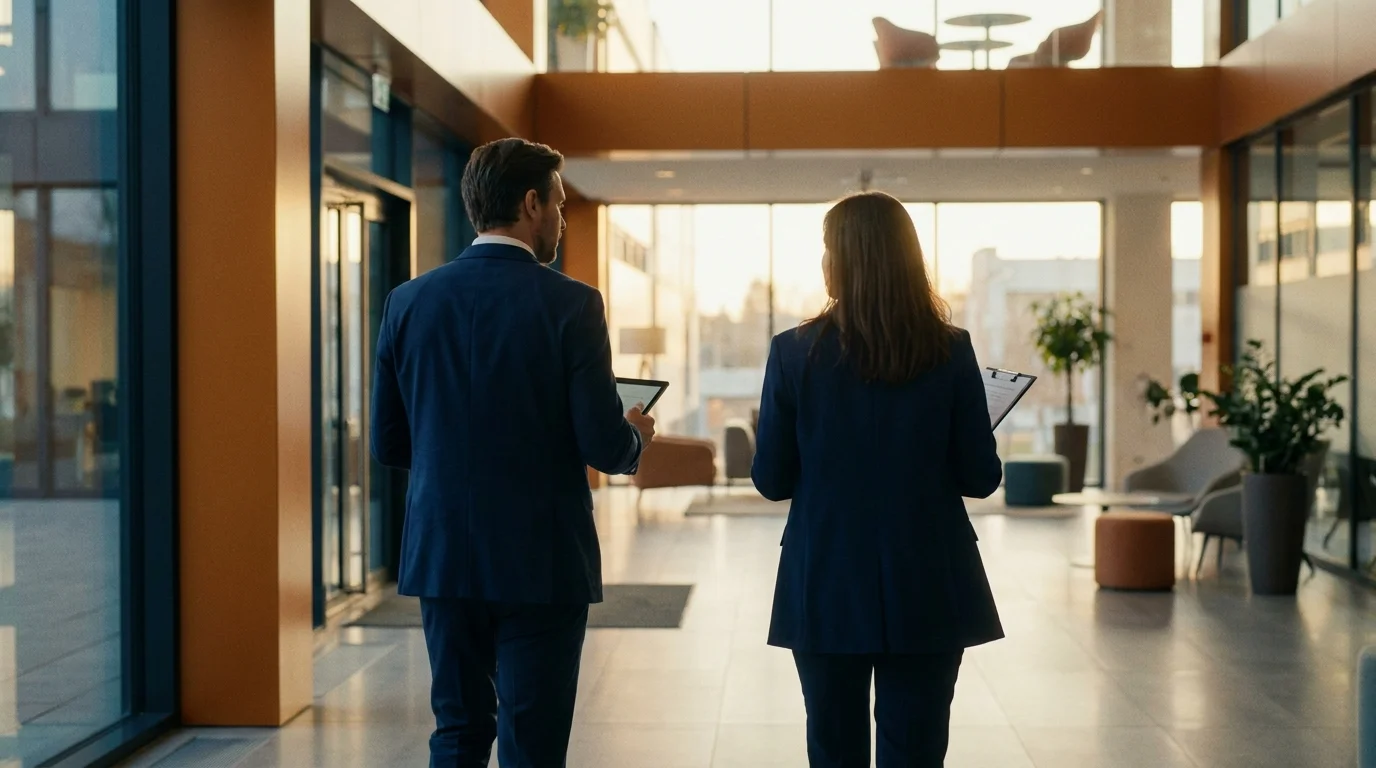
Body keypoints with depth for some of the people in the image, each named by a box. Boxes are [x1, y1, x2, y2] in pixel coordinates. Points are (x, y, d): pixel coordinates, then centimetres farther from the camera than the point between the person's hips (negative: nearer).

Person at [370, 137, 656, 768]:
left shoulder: (409, 302, 1)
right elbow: (604, 447, -13)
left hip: (441, 556, 4)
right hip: (540, 562, -4)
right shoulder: (570, 305, -12)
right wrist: (635, 436, 10)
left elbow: (387, 443, 6)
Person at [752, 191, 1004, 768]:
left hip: (827, 587, 0)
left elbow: (771, 480, -3)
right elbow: (981, 479, -2)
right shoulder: (951, 352, -6)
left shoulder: (794, 352, -8)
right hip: (926, 588, 0)